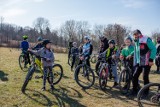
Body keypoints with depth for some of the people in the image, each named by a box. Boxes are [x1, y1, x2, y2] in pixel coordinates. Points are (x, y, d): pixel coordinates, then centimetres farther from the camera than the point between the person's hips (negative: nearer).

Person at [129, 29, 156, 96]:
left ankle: (146, 92, 14)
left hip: (146, 63, -7)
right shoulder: (136, 42, 13)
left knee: (145, 77, -1)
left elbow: (153, 49, -14)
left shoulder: (146, 40, -11)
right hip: (138, 63, 7)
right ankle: (134, 91, 17)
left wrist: (151, 59, -18)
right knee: (135, 76, 3)